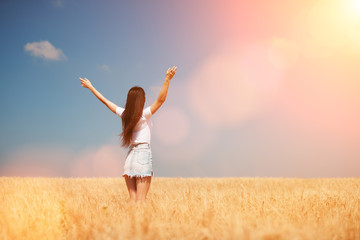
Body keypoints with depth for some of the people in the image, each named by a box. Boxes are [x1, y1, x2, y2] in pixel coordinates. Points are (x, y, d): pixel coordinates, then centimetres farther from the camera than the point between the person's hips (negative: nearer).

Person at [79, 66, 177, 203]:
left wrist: (90, 87, 26)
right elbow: (161, 99, -18)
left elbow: (105, 101, 15)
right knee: (140, 200, -6)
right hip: (143, 153, -5)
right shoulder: (144, 115, -8)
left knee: (132, 198, 7)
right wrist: (167, 79, -23)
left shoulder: (124, 114, 5)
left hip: (130, 155, 6)